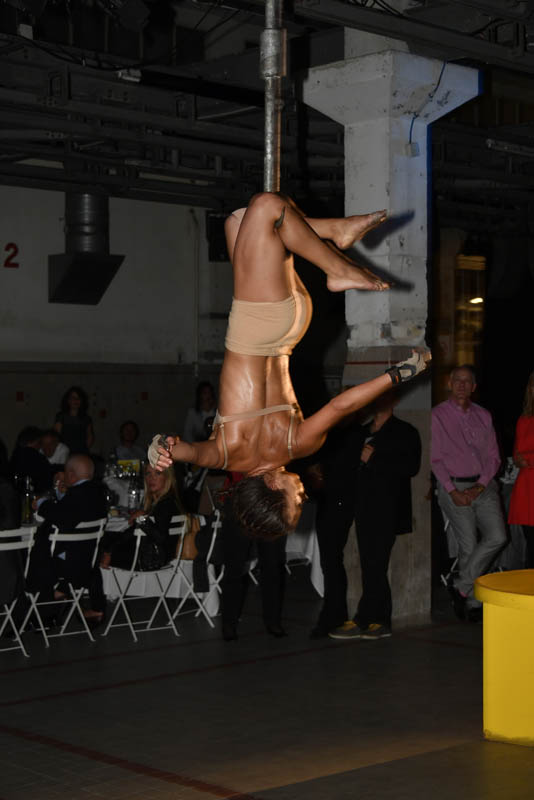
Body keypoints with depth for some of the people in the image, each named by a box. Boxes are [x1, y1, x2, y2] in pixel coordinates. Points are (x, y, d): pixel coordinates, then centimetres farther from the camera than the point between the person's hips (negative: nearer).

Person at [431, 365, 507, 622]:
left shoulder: (483, 416, 12)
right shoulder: (437, 415, 0)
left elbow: (493, 456, 10)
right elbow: (435, 458, -2)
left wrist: (480, 485, -6)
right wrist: (453, 491, -10)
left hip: (483, 486, 3)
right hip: (454, 487, -3)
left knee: (497, 536, -14)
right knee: (468, 546, -5)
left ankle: (462, 587, -3)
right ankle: (473, 603, 9)